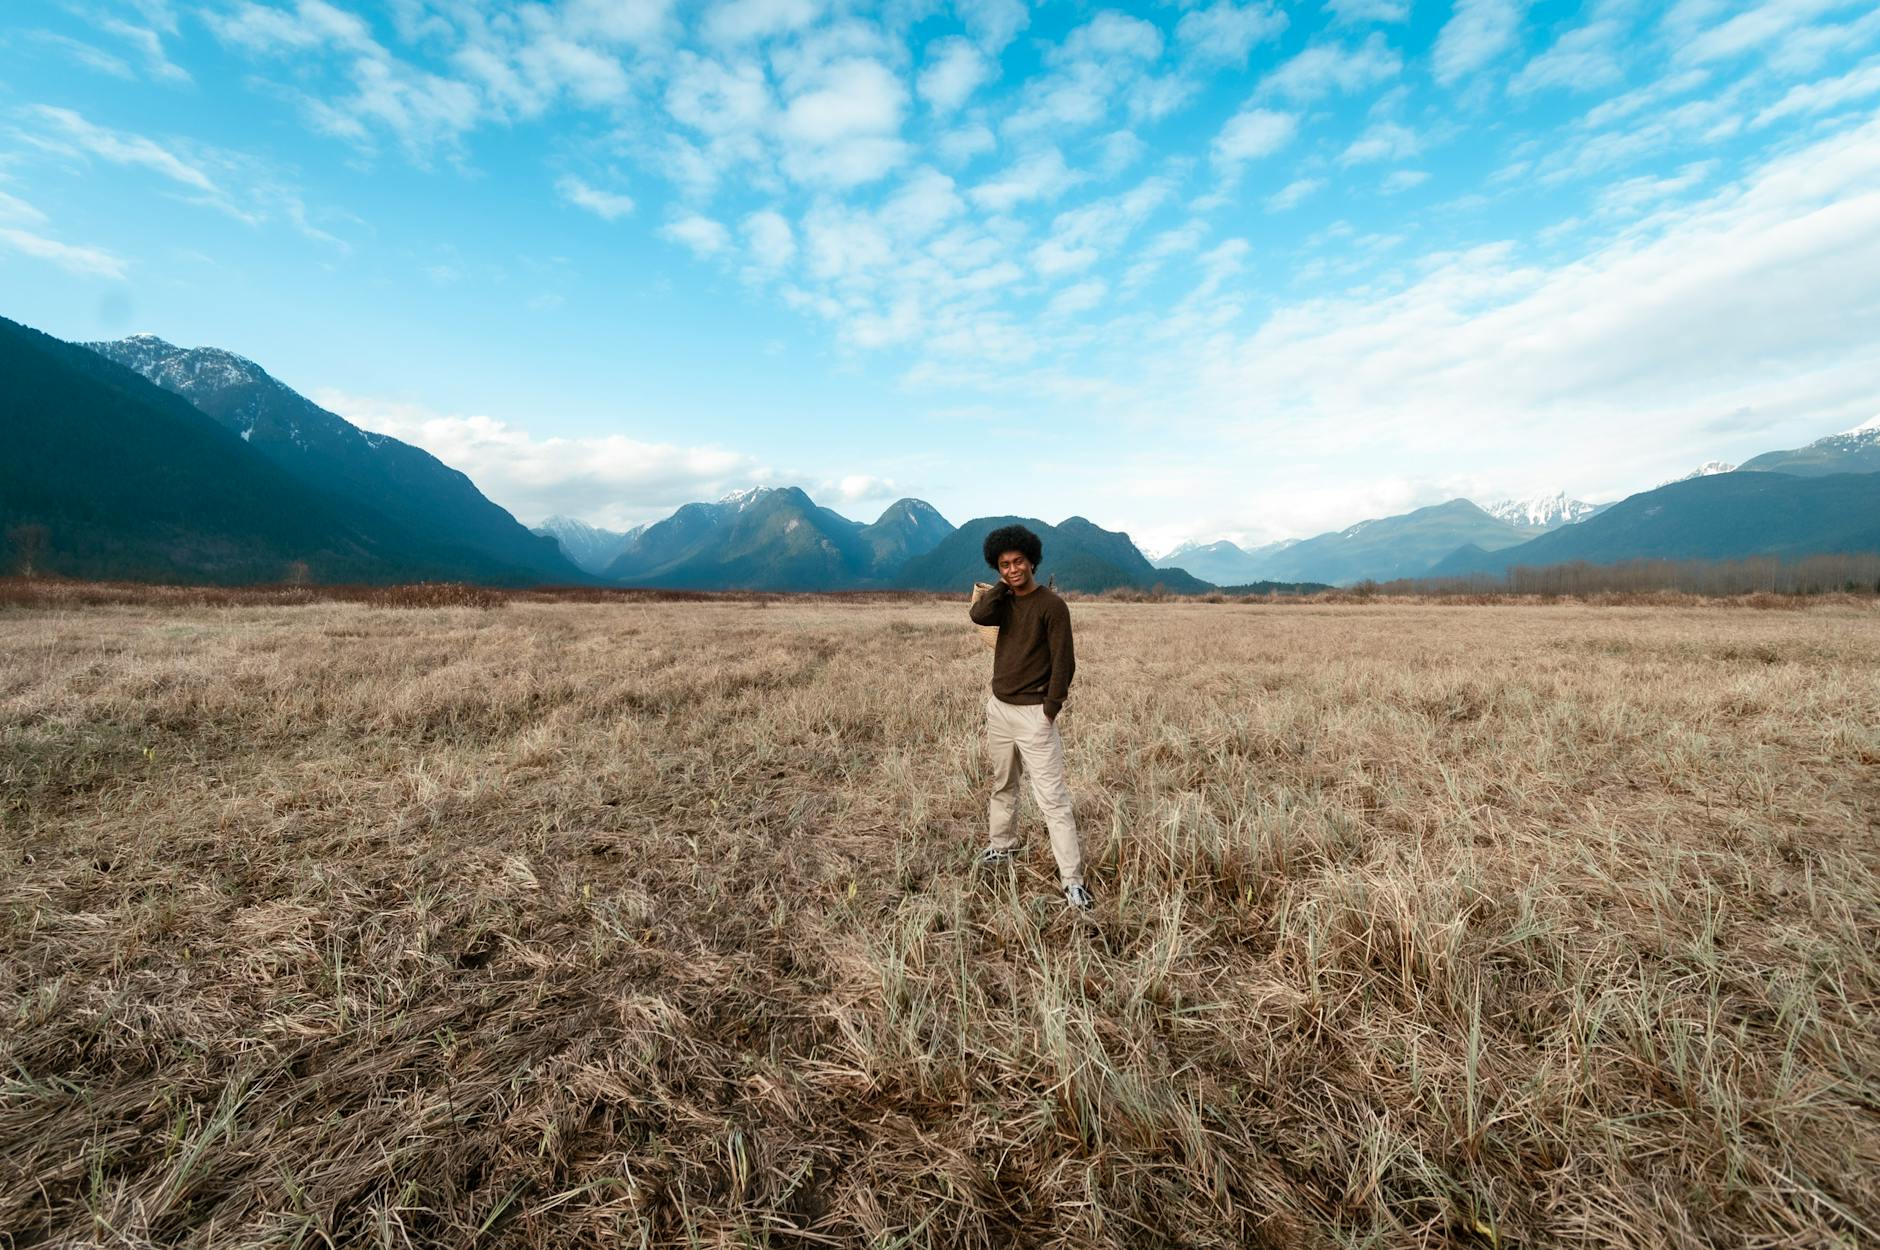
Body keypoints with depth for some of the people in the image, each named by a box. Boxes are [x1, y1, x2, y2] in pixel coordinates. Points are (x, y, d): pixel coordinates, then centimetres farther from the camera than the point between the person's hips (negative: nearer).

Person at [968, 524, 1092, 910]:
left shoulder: (1051, 605, -13)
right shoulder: (1004, 602, 6)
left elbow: (1064, 662, -13)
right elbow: (978, 616, -16)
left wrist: (1050, 710, -13)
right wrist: (1002, 585, -11)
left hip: (1033, 713, -6)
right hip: (998, 707, 7)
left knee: (1052, 798, -7)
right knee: (1002, 785, 21)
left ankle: (1072, 881, -2)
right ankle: (1000, 847, 40)